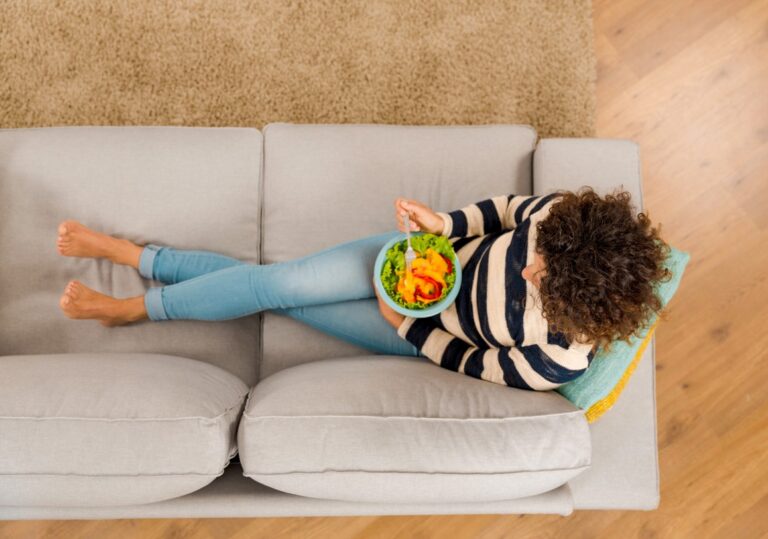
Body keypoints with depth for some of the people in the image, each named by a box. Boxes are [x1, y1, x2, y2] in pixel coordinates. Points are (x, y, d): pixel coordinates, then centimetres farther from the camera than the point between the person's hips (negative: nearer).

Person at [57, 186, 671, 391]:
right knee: (279, 278, -6)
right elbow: (510, 208, -5)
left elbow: (474, 363, -17)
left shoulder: (560, 359, -32)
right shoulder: (566, 215, -25)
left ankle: (134, 308, 17)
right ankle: (130, 254, 14)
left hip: (426, 331, -3)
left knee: (275, 292, -8)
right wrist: (443, 221, -19)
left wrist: (404, 325, -11)